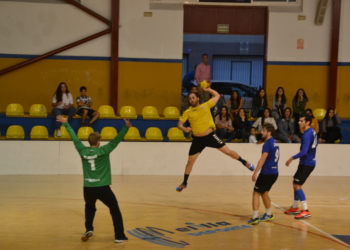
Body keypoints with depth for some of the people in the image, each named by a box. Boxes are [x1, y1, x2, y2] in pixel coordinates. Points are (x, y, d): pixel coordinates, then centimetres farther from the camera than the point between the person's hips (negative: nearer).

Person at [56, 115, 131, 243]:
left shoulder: (83, 151, 1)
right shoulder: (103, 151, -8)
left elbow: (74, 138, 12)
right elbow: (116, 140, -14)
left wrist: (66, 124, 23)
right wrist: (126, 128, -19)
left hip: (88, 189, 4)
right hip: (103, 188, -4)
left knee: (90, 208, 33)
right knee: (115, 210, 12)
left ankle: (88, 229, 22)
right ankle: (119, 236, 9)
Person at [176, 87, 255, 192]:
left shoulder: (206, 105, 0)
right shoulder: (187, 112, -1)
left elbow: (217, 95, 12)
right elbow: (179, 124, -2)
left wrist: (208, 89, 3)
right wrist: (184, 129, -22)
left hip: (210, 136, -1)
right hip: (198, 139, 1)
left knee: (228, 152, -3)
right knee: (190, 161, 5)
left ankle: (244, 162, 22)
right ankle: (184, 183, 21)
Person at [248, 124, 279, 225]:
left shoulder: (267, 144, -14)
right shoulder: (275, 143, 12)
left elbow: (262, 159, -20)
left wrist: (255, 173, -20)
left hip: (266, 173, -9)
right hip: (274, 172, 9)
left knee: (256, 193, -3)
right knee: (264, 193, 23)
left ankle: (255, 218, -8)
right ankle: (269, 215, 31)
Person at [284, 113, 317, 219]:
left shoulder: (307, 135, -22)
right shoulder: (312, 131, 7)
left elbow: (304, 151, -28)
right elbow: (315, 145, 21)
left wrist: (292, 158, -21)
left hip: (307, 164, -10)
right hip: (307, 162, 10)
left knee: (297, 185, -8)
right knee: (295, 183, 18)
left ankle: (305, 210, -8)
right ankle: (295, 208, 28)